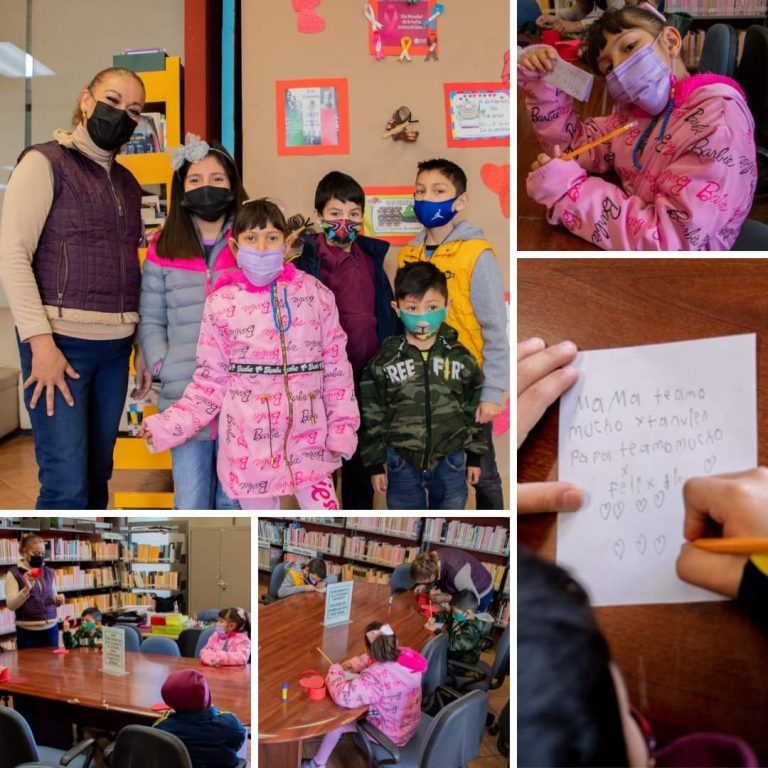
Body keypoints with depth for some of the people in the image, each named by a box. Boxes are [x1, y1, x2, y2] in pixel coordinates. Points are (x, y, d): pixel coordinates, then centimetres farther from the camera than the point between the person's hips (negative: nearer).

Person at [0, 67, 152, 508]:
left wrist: (144, 346, 13)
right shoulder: (46, 162, -1)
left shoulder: (128, 184, 17)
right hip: (60, 341, -6)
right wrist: (40, 341, -16)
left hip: (115, 346, 6)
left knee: (98, 476, 8)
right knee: (66, 484, -9)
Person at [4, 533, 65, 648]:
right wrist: (27, 588, -26)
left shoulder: (50, 572, 8)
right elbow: (11, 605, -12)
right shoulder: (14, 573, -4)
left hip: (51, 629, 4)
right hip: (28, 631, -4)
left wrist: (58, 600, -4)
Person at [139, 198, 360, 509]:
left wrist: (342, 428, 1)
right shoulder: (221, 303, -4)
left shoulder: (316, 294, -2)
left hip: (307, 440, 0)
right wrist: (166, 427, -5)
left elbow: (336, 367, 4)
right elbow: (211, 380, 2)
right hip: (249, 443, 0)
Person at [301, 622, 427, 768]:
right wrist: (356, 663, -6)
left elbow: (343, 696, -43)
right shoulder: (407, 656, -16)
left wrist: (335, 670, -24)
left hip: (390, 734, -7)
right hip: (409, 724, 7)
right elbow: (380, 658, 6)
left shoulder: (376, 676, -40)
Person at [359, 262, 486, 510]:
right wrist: (374, 464, -1)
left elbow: (474, 410, 4)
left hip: (450, 461, 1)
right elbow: (372, 416, -2)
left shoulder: (461, 358, -4)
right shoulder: (384, 361, -8)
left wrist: (475, 457, 6)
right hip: (402, 462, -1)